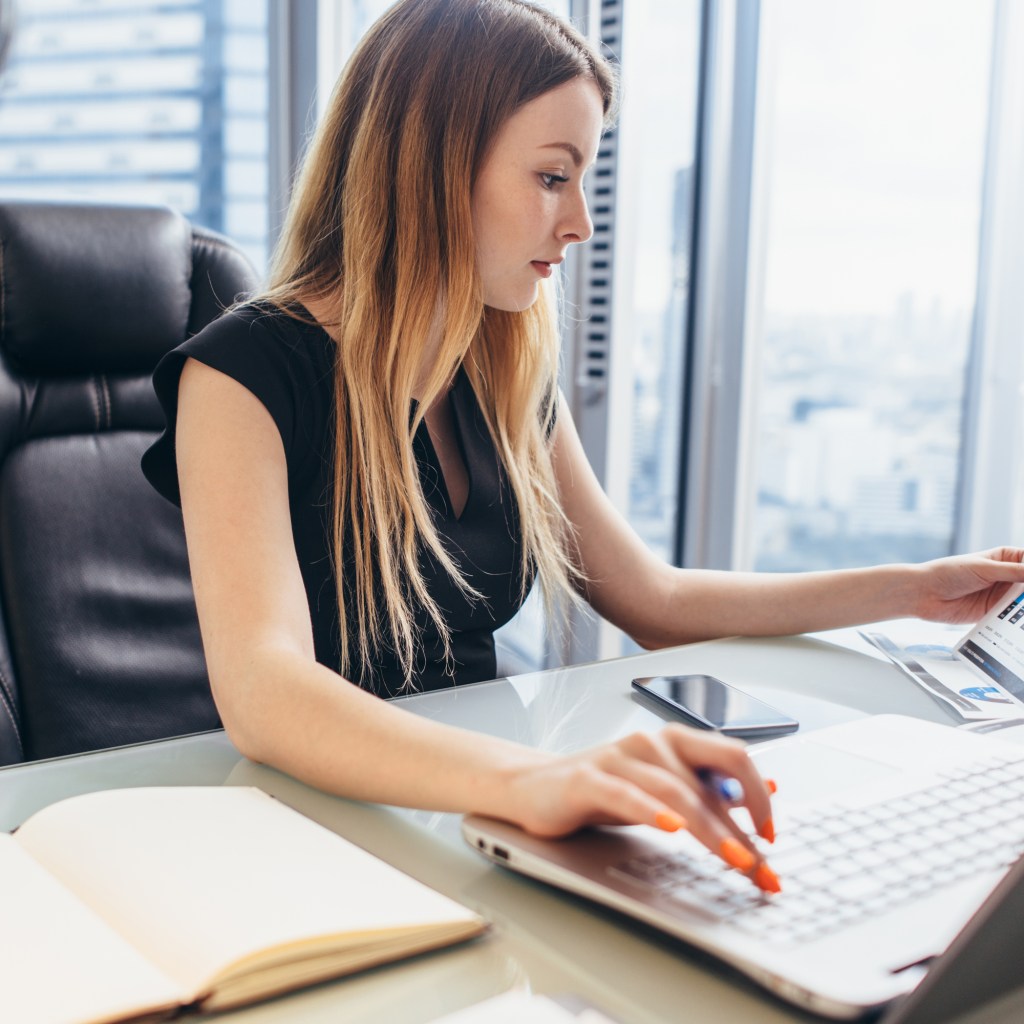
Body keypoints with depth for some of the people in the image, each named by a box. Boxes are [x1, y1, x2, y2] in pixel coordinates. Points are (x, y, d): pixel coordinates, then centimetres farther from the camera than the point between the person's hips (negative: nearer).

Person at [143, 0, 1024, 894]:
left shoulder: (511, 380, 5)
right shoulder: (241, 375, -16)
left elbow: (655, 601, 15)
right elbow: (262, 692, -33)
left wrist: (915, 589, 13)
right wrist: (529, 779, -50)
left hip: (468, 819, 6)